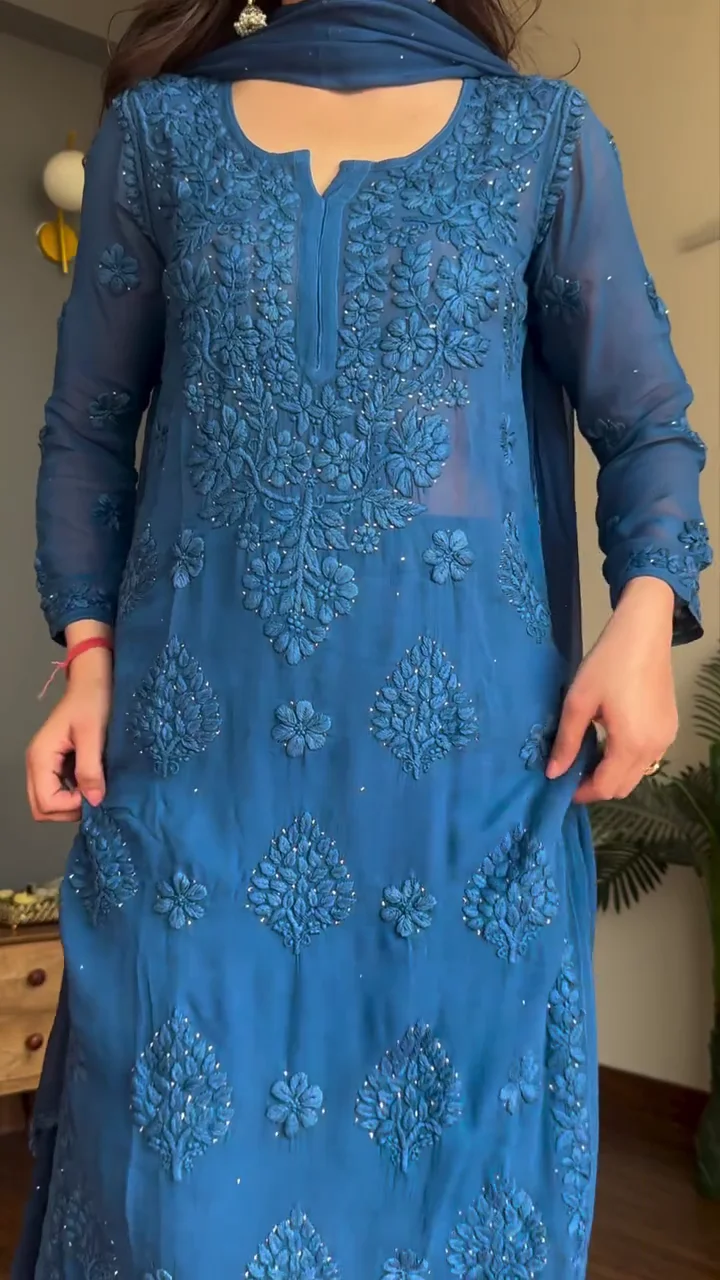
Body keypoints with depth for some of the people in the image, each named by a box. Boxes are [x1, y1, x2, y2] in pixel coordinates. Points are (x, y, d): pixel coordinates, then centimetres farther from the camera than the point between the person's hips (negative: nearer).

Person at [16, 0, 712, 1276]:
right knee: (182, 1148, 6)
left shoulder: (543, 136, 11)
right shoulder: (158, 128, 13)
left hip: (464, 712, 0)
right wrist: (89, 652, 2)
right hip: (202, 711, 1)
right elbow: (89, 425, 13)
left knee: (451, 1126, 7)